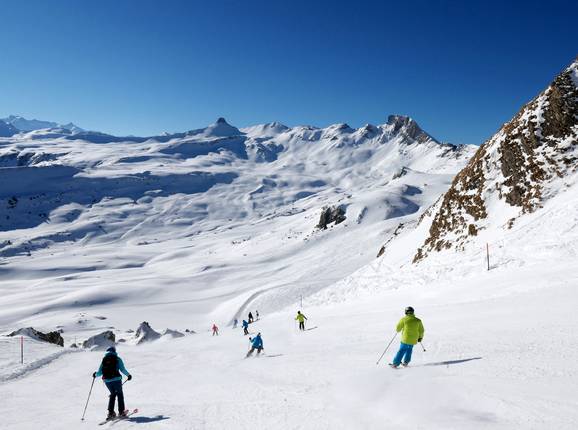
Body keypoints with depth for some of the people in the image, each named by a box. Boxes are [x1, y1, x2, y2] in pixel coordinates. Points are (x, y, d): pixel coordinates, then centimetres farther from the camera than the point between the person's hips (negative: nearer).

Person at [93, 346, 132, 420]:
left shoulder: (104, 360, 11)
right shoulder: (117, 359, 2)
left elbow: (100, 372, 10)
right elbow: (122, 369, -7)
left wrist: (95, 374, 32)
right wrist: (128, 375, 7)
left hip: (107, 380, 3)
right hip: (116, 379, -3)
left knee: (113, 394, 21)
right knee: (119, 394, 13)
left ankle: (111, 413, 14)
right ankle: (121, 412, 9)